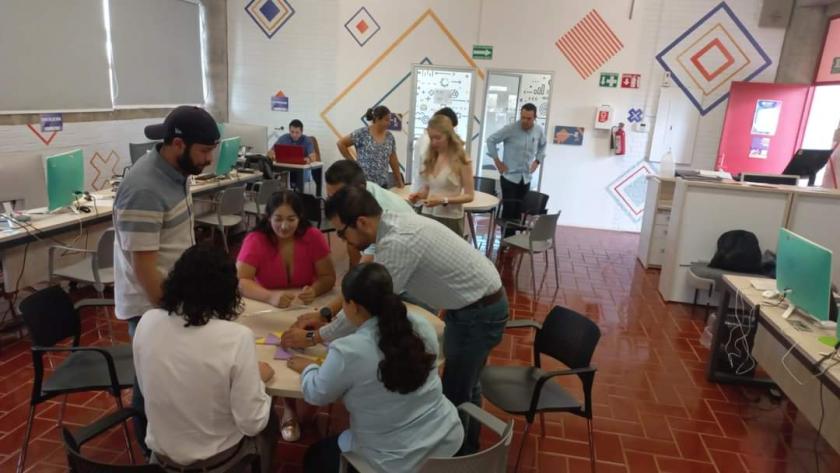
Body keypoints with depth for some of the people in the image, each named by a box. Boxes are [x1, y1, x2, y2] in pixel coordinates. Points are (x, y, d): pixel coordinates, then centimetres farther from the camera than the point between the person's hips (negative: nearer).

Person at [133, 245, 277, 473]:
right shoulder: (236, 337, -27)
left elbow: (147, 388, 4)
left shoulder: (147, 323, -13)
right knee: (267, 423, 28)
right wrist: (259, 378, -4)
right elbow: (251, 423, -21)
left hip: (162, 454, 4)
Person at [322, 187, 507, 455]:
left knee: (455, 394, 6)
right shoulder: (392, 225, -2)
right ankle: (466, 448, 47)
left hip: (479, 313, -9)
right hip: (476, 304, 10)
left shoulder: (397, 243, -31)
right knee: (464, 385, 25)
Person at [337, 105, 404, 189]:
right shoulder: (362, 133, -8)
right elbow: (341, 143, -3)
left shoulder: (389, 137, 8)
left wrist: (400, 181, 13)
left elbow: (393, 161, 13)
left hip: (383, 184, 5)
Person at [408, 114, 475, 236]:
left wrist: (444, 200, -21)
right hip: (428, 216, 4)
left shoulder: (461, 160, -7)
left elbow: (469, 195, -8)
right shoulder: (430, 158, 7)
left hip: (450, 219, -4)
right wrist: (419, 195, -7)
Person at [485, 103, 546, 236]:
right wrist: (497, 161, -7)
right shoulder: (510, 129, -13)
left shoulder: (539, 131, 1)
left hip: (526, 178, 4)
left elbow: (542, 146, 22)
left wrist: (537, 161, 10)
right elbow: (491, 140, -6)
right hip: (510, 177, -4)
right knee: (508, 210, -5)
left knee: (519, 211, 8)